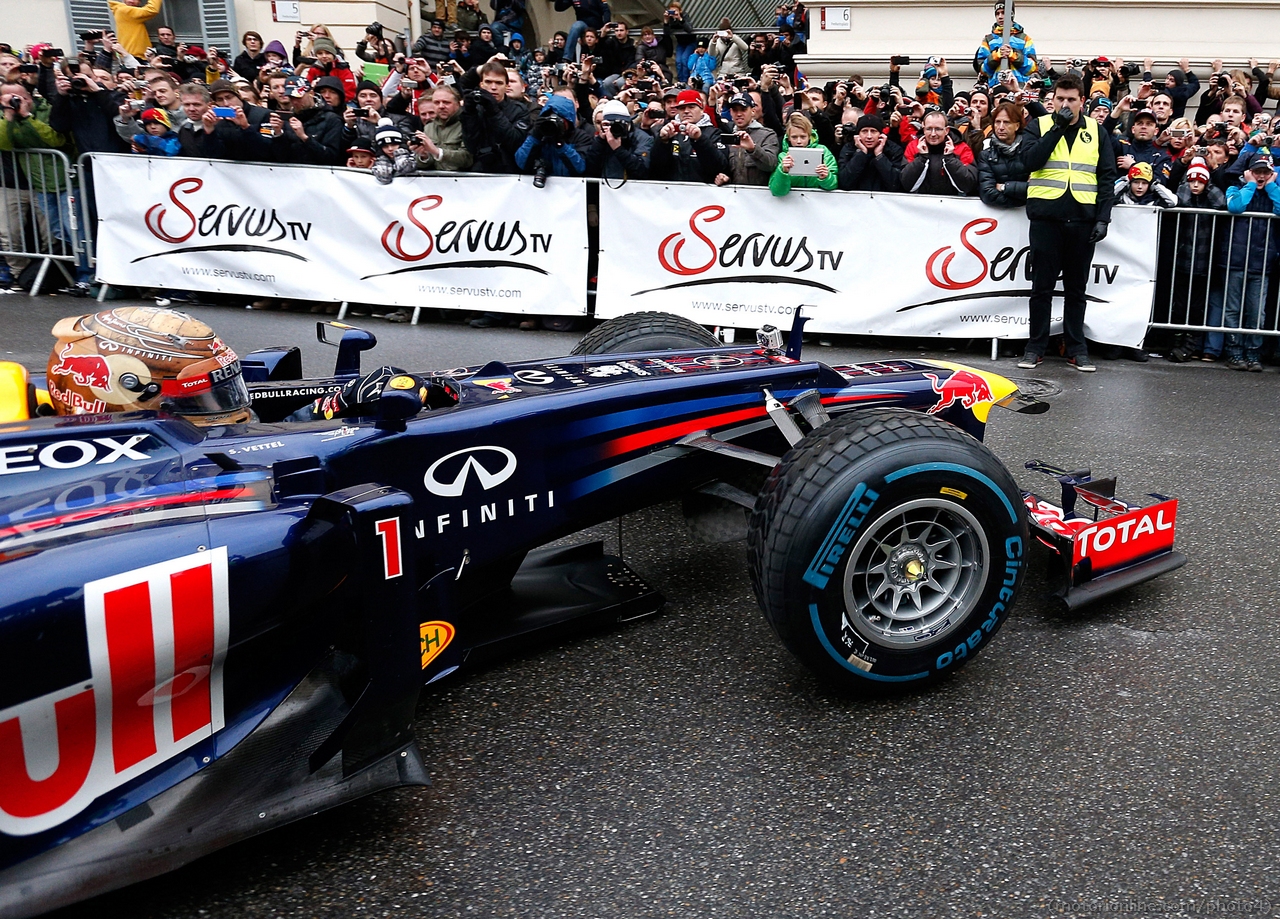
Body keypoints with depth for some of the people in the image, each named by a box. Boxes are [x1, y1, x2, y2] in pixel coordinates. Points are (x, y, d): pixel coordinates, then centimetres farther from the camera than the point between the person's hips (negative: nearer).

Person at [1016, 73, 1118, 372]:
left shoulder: (1096, 131, 11)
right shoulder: (1039, 126, 7)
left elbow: (1107, 177, 7)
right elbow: (1029, 162, -11)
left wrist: (1103, 218, -2)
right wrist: (1057, 128, -12)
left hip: (1082, 219, 2)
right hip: (1046, 216, -1)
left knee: (1076, 287, 7)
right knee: (1042, 285, 2)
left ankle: (1077, 348, 12)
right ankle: (1036, 346, 9)